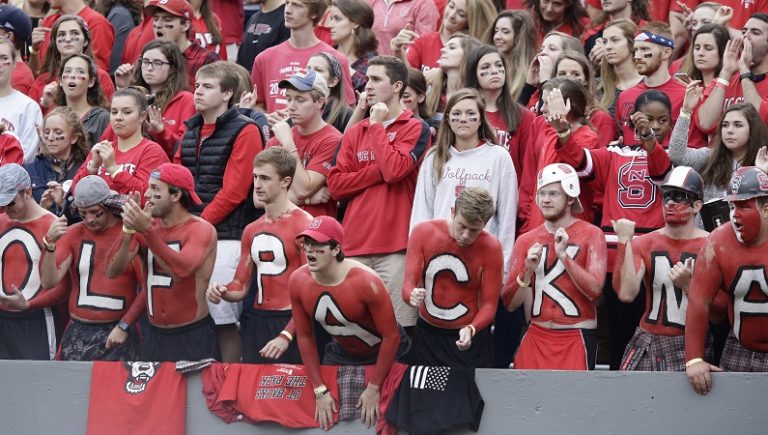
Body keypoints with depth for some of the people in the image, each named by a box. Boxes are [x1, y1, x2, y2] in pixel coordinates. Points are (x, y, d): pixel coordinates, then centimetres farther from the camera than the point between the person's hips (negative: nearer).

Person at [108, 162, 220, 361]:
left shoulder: (202, 230, -9)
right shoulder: (145, 227, 4)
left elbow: (180, 270, -28)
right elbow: (112, 271, -5)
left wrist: (147, 230, -33)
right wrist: (128, 231, -18)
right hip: (154, 336, 5)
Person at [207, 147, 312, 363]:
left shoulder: (304, 225, -8)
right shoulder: (252, 230, 15)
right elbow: (241, 286, 20)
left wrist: (286, 335, -19)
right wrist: (223, 292, -4)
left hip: (289, 323, -7)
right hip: (256, 322, 7)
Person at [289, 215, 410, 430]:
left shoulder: (365, 281, -32)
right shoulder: (298, 281, -18)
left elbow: (391, 336, -25)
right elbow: (304, 336, -6)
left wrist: (374, 388, -21)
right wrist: (320, 391, -8)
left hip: (385, 353, -4)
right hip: (342, 354, 4)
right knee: (326, 418, 4)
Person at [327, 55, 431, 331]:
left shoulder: (415, 129, 3)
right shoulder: (354, 133, 17)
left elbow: (394, 169, -13)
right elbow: (335, 185, 7)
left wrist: (377, 126, -3)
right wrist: (379, 171, -5)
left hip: (395, 247, -4)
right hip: (355, 245, 5)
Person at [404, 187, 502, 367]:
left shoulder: (491, 247, -13)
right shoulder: (423, 232, -8)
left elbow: (489, 304, -11)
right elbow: (408, 285, -7)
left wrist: (471, 330, -30)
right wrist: (412, 295, -31)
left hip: (470, 339, -2)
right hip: (427, 334, 2)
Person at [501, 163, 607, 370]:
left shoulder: (590, 235, -1)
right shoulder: (527, 240, 10)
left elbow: (595, 290, -13)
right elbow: (509, 303, 8)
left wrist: (563, 255, -17)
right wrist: (527, 271, -8)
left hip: (576, 337, -3)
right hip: (537, 336, 3)